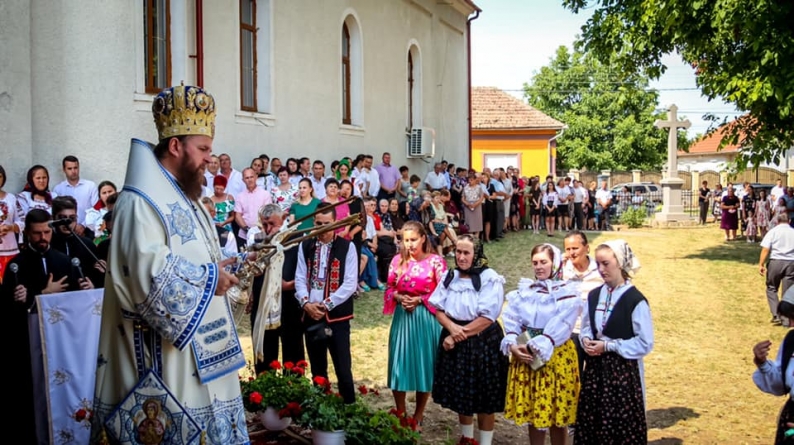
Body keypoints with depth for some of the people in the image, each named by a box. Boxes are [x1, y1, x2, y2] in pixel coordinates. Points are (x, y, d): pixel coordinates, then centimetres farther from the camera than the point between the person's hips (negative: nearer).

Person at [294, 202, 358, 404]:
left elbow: (350, 283, -9)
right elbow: (300, 278, 5)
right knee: (317, 369, 13)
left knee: (343, 369, -1)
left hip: (337, 315, -3)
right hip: (311, 315, 4)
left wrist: (326, 305, -12)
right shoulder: (305, 246, 8)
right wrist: (306, 303, -12)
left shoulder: (347, 247, -4)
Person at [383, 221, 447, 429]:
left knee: (424, 364, 6)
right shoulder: (398, 260, 4)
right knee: (399, 365, 5)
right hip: (402, 317, 3)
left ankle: (418, 415, 22)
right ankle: (400, 414, 20)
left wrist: (420, 300, -15)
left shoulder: (436, 261, -7)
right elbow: (389, 288, 9)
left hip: (425, 319, -3)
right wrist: (399, 297, -10)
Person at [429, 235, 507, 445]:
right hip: (454, 342, 5)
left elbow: (487, 317, -16)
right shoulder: (449, 276, 4)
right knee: (460, 395, 14)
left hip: (483, 343, -5)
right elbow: (439, 309, 4)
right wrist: (452, 328, -15)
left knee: (484, 398, 4)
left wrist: (461, 334, -16)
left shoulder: (490, 279, -12)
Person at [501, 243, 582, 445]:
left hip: (556, 357, -4)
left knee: (557, 413, 6)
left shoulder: (567, 293, -7)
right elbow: (511, 320, -1)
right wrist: (513, 345, -17)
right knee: (533, 412, 13)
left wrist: (536, 347, -21)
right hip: (525, 355, 4)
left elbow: (559, 327, -17)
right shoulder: (523, 290, 7)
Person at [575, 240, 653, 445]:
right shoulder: (594, 295, 6)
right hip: (595, 368, 6)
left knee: (622, 426, 1)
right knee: (591, 422, 12)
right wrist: (586, 340, -5)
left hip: (623, 371, -6)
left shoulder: (635, 300, -14)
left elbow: (645, 344, -13)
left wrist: (608, 346, -17)